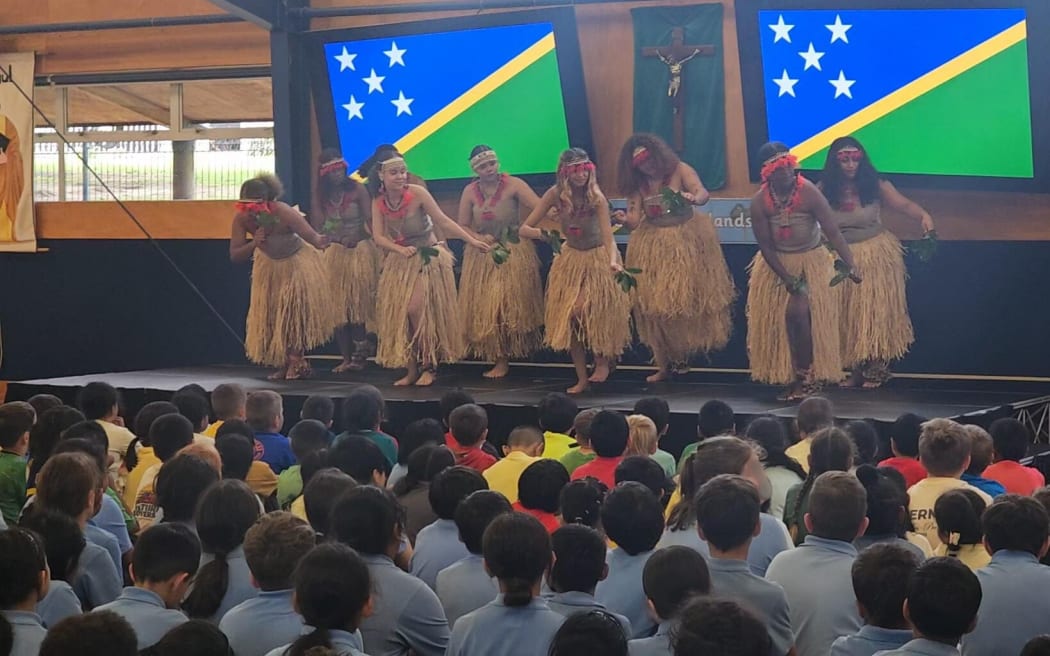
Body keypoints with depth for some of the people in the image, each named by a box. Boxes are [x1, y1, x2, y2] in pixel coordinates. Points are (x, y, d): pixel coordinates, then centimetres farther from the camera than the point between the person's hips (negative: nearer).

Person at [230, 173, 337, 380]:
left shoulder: (284, 213, -36)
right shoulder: (241, 219, -23)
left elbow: (313, 237, -33)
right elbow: (234, 256, -20)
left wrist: (319, 241, -51)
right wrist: (254, 243, -34)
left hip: (297, 264, -5)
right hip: (269, 267, 5)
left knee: (294, 313, -10)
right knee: (270, 317, 6)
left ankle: (296, 362, 1)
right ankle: (283, 363, 17)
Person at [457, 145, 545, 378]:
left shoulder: (513, 185, -9)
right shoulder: (470, 192, 0)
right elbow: (462, 226, 5)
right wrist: (479, 238, -13)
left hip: (514, 253, -3)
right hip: (482, 257, 3)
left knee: (511, 307, -3)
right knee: (484, 309, 3)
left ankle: (504, 360, 6)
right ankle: (499, 359, 16)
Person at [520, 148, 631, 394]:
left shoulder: (596, 198, -22)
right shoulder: (555, 195, -15)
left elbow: (608, 236, -29)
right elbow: (524, 229, -12)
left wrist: (613, 262, -47)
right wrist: (542, 233, -31)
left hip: (598, 259, -4)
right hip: (570, 259, 4)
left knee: (583, 310, -19)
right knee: (569, 318, 1)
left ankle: (603, 360, 6)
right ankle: (582, 378, 12)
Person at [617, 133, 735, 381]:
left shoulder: (679, 170, -8)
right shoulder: (637, 184, 0)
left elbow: (703, 193, -21)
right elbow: (634, 220, -5)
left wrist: (693, 198, -44)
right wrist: (624, 219, -28)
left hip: (688, 240, -2)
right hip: (654, 247, 3)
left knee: (691, 299, 2)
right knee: (656, 306, 1)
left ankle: (686, 355, 15)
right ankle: (666, 363, 10)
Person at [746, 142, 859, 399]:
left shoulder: (809, 193, -19)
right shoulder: (760, 202, -13)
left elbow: (833, 233, -20)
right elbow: (766, 246, -10)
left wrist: (850, 265, -29)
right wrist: (787, 278, -16)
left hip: (811, 262, -3)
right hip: (776, 264, 3)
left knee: (797, 312, -19)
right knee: (773, 317, 1)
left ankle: (806, 377, -3)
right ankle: (796, 378, 15)